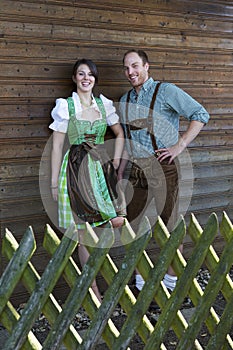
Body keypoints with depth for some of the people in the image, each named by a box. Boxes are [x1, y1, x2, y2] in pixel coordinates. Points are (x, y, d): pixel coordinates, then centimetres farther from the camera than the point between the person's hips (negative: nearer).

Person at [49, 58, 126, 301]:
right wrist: (54, 182, -2)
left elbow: (120, 133, 20)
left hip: (102, 168, 4)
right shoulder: (65, 106, -1)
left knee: (118, 221, -9)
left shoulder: (104, 104, 9)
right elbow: (56, 147, 0)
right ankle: (93, 289, 10)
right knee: (83, 231, -1)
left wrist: (116, 160, 6)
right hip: (77, 170, -4)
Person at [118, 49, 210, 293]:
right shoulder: (125, 101, 13)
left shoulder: (166, 91, -5)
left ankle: (171, 280, 17)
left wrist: (179, 146, -14)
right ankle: (139, 279, 23)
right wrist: (120, 174, 18)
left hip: (163, 168, -6)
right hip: (137, 170, 6)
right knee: (131, 226, 8)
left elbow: (200, 115, -9)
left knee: (170, 226, 1)